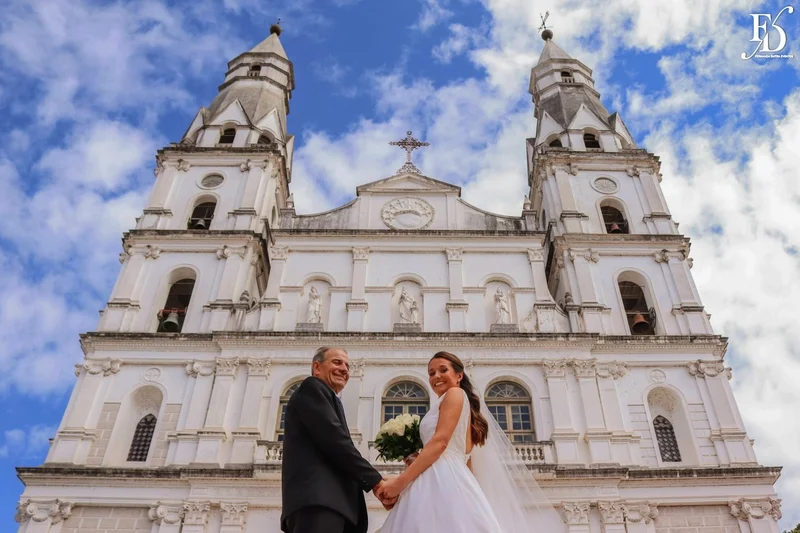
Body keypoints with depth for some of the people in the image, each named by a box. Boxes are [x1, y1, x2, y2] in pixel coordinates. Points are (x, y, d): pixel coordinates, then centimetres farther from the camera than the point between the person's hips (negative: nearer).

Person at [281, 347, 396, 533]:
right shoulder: (312, 388, 6)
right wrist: (376, 480, -7)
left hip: (327, 498, 10)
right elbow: (333, 439, -9)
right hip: (318, 498, -10)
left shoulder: (327, 399, 34)